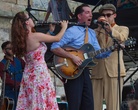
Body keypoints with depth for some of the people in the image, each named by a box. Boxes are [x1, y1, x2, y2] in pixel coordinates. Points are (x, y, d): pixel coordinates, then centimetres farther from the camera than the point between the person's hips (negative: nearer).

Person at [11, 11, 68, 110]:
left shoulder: (22, 38, 7)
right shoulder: (35, 36, -15)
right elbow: (57, 38, -4)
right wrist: (64, 27, 13)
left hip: (28, 74, 8)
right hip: (39, 73, -8)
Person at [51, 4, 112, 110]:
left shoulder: (92, 33, 13)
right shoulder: (72, 31, -10)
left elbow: (98, 53, 10)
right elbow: (54, 47, -17)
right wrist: (72, 56, -23)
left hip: (85, 71, 7)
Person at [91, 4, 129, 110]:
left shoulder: (123, 29, 15)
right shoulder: (97, 31, 22)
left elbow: (121, 38, -8)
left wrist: (109, 28, -22)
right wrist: (99, 28, -1)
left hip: (114, 70, -3)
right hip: (97, 71, 3)